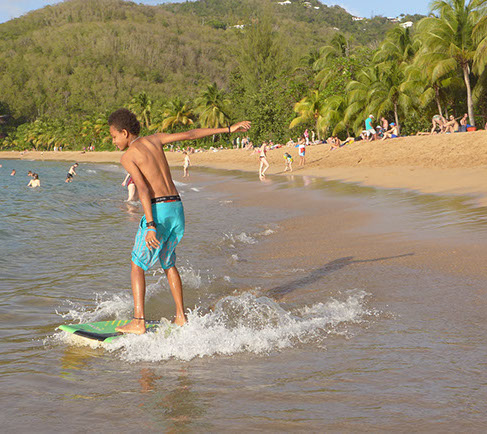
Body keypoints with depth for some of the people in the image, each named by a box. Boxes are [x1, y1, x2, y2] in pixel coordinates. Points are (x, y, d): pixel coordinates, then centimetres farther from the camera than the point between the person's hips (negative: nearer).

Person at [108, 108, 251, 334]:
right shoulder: (155, 139, 14)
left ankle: (138, 322, -3)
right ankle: (181, 317, 20)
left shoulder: (127, 156, -4)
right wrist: (228, 129, 21)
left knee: (137, 265, 4)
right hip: (177, 208, 7)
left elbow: (143, 189, -17)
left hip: (158, 211, -7)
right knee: (168, 263, 21)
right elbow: (191, 134, 16)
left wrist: (150, 225, -23)